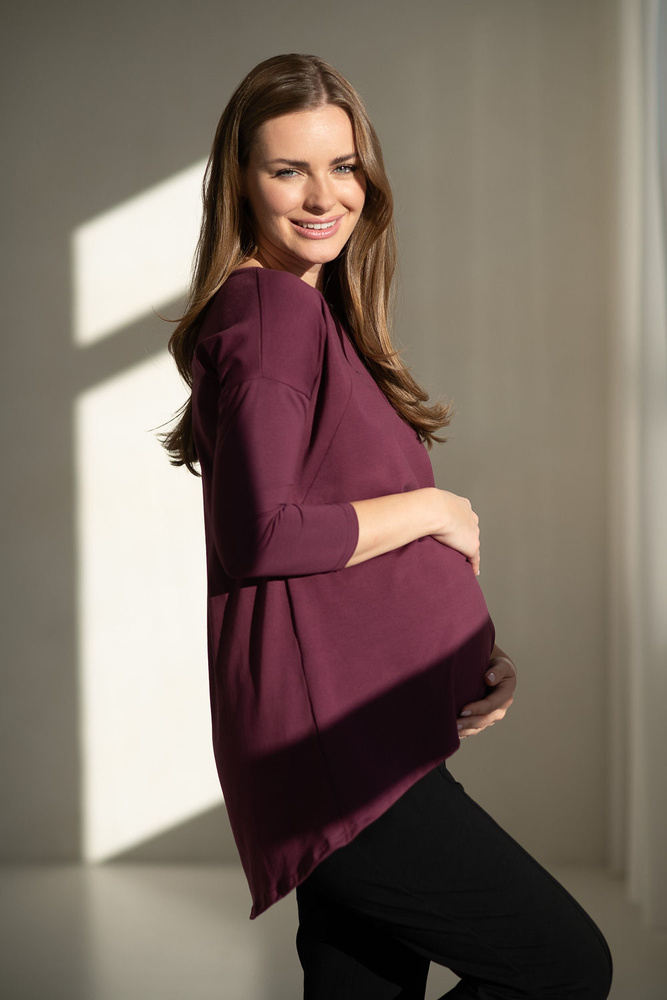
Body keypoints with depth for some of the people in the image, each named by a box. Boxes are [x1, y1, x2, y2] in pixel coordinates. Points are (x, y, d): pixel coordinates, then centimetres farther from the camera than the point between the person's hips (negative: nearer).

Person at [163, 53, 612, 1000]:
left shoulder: (321, 315, 19)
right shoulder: (269, 310, -11)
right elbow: (264, 532, -22)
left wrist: (476, 653, 3)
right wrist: (432, 508, -9)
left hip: (359, 740, 9)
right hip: (327, 737, -9)